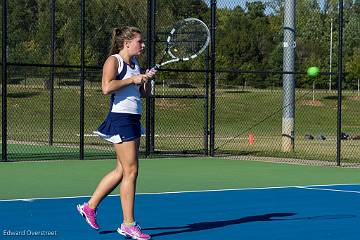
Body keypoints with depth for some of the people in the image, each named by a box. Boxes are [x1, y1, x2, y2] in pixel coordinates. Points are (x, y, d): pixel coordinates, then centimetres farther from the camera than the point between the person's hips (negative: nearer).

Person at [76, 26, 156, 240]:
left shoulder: (135, 63, 17)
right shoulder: (114, 61, -8)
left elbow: (142, 92, 26)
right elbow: (107, 87, -24)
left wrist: (147, 79, 7)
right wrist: (132, 79, -18)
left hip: (133, 120, 9)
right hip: (120, 118, -9)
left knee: (122, 170, 11)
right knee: (131, 171, -8)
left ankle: (90, 206, 23)